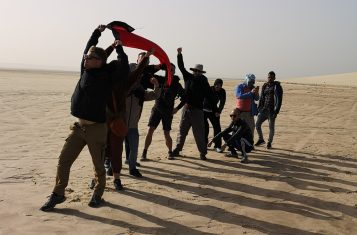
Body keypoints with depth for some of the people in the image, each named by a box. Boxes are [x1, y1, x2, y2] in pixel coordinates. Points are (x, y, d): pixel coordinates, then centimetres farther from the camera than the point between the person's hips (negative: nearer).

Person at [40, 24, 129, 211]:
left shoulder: (107, 75, -8)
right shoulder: (86, 71, 8)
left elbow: (124, 70, -26)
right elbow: (89, 49, 23)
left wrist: (119, 49, -18)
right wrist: (97, 33, 24)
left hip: (96, 129, -6)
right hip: (79, 127, 6)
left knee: (99, 166, 8)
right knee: (63, 161, 6)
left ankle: (97, 194, 27)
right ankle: (58, 194, 20)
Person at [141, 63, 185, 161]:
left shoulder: (176, 84, 1)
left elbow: (184, 98, 8)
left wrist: (177, 108, 0)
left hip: (168, 112, -1)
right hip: (157, 109, 1)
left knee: (166, 134, 2)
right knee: (150, 130, -9)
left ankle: (170, 152, 24)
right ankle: (144, 153, -3)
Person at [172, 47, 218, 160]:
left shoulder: (204, 82, 0)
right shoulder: (188, 77, 7)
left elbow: (210, 96, -3)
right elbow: (181, 67, 6)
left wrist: (215, 109, -8)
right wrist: (179, 54, -4)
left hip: (197, 110, -3)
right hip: (187, 108, 3)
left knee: (199, 134, -1)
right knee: (182, 131, 10)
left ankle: (202, 153, 6)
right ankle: (177, 149, 20)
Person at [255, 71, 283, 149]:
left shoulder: (277, 87, -7)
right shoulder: (264, 86, 10)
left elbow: (279, 99, -12)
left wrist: (276, 111, -19)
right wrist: (258, 108, 10)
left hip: (272, 110, -5)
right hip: (264, 109, 5)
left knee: (271, 127, 3)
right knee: (258, 124, -1)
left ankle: (269, 142, 19)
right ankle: (261, 139, 18)